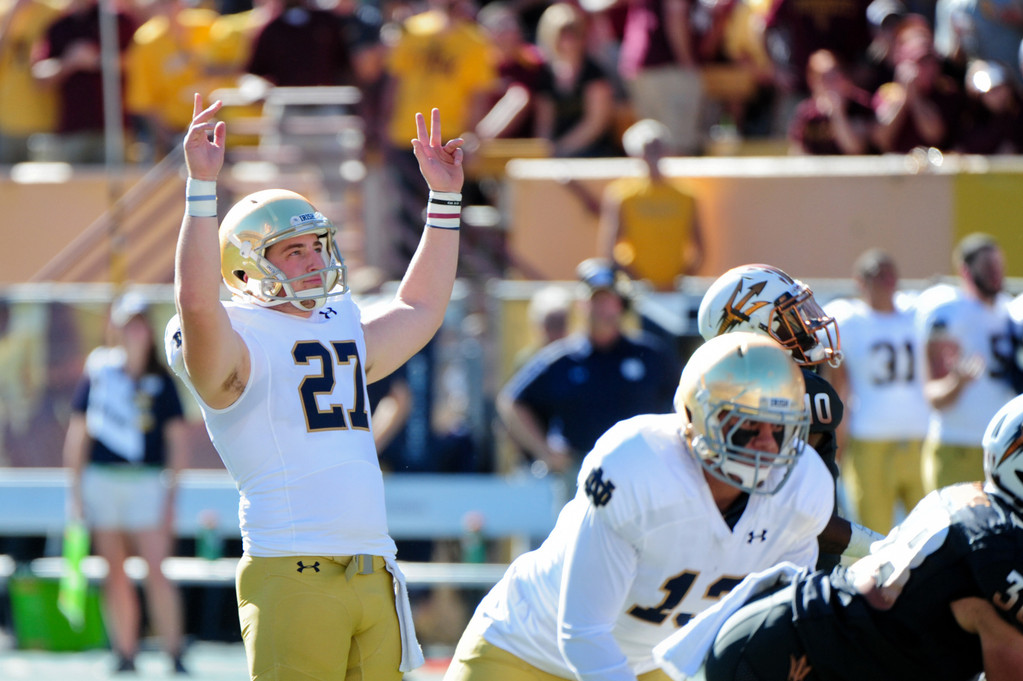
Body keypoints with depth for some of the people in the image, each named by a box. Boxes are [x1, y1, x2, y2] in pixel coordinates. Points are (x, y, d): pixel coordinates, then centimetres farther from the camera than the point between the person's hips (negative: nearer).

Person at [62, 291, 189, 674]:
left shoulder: (161, 381, 4)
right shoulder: (98, 371, 7)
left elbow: (177, 441, 4)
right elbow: (77, 434, 11)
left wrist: (171, 494, -3)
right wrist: (75, 490, 8)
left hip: (146, 481, -2)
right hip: (101, 480, 2)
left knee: (156, 573, -11)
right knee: (115, 574, 5)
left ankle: (174, 654, -9)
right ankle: (125, 654, 11)